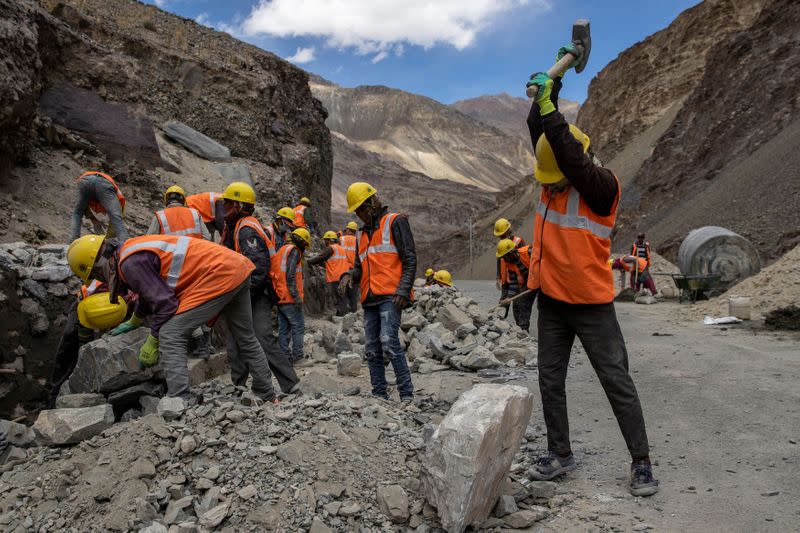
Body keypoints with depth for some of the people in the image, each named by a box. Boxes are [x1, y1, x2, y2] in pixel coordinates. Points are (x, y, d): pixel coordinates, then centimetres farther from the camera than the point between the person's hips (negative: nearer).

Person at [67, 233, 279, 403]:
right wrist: (133, 322, 48)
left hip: (218, 276, -10)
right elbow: (151, 290, 36)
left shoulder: (130, 263, -12)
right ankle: (268, 397, 32)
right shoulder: (136, 249, 19)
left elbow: (164, 302, -14)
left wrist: (152, 341, -1)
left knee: (171, 337, -8)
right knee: (246, 339, 20)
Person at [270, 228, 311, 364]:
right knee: (298, 327, -2)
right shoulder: (294, 251, -8)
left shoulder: (281, 250, 20)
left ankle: (284, 356, 12)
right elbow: (290, 275, -18)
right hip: (290, 298, -9)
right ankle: (297, 356, -2)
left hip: (280, 297, 9)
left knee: (284, 328, 10)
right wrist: (296, 296, -19)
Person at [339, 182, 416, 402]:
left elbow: (410, 259, -4)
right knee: (372, 349, 5)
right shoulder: (362, 233, 26)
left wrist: (403, 290, -15)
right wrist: (350, 275, 3)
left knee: (389, 341, -18)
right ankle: (380, 395, 11)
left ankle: (406, 393, -11)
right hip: (370, 299, 8)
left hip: (390, 296, -7)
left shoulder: (395, 222, 4)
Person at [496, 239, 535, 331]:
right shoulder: (510, 265, -5)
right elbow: (513, 282, -1)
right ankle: (522, 329, 14)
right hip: (528, 282, 7)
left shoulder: (528, 252, -27)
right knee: (517, 304, 3)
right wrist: (509, 296, -12)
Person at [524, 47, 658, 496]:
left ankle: (642, 462, 16)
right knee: (551, 381, 10)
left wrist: (550, 109, -30)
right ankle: (561, 454, 24)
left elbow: (574, 159, -30)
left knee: (617, 382, 3)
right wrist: (552, 85, -4)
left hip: (591, 304, -6)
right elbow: (538, 132, 2)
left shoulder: (602, 186, -13)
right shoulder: (553, 178, 5)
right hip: (551, 300, 6)